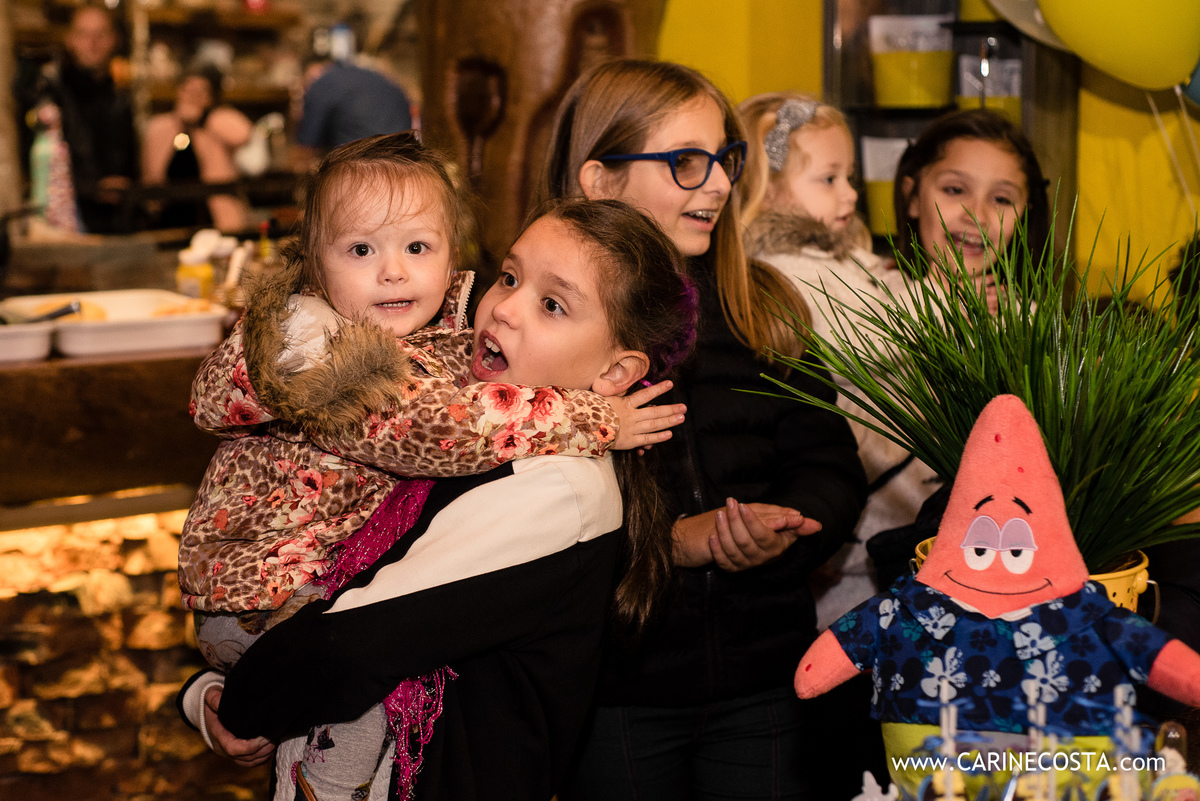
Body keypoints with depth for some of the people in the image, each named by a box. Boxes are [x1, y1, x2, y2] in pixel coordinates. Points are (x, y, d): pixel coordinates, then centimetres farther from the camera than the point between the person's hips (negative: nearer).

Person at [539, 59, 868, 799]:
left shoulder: (766, 305, 8)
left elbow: (829, 466, 4)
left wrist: (784, 528, -16)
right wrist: (669, 540, -21)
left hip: (764, 679, 3)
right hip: (613, 685, -3)